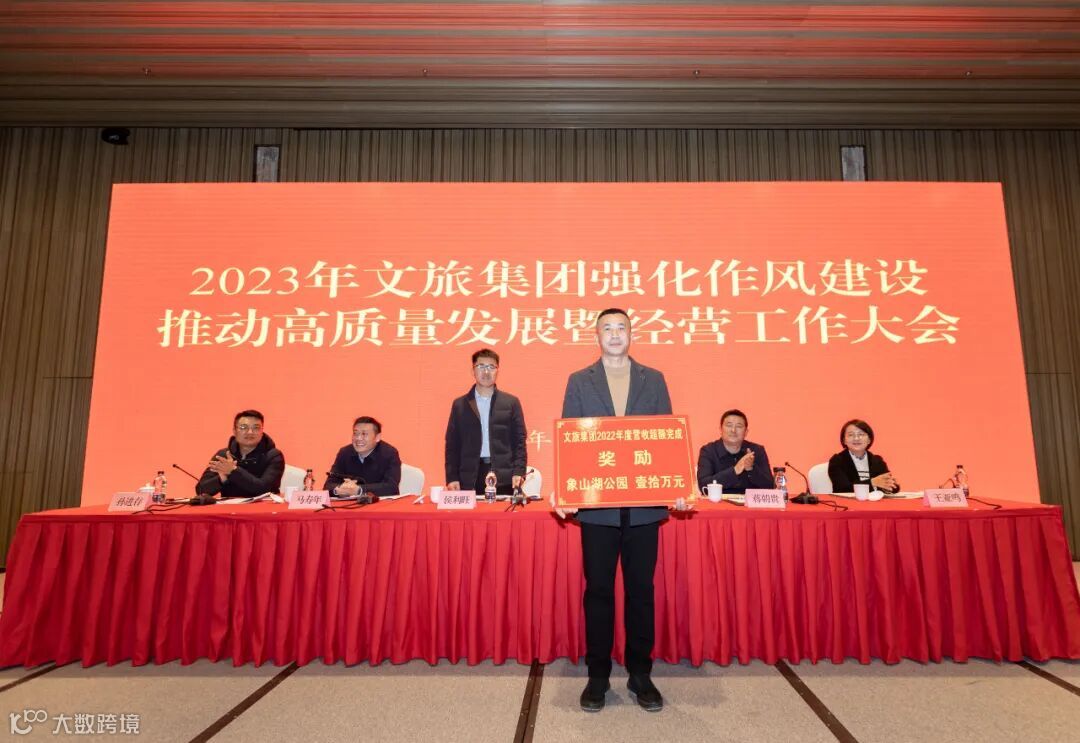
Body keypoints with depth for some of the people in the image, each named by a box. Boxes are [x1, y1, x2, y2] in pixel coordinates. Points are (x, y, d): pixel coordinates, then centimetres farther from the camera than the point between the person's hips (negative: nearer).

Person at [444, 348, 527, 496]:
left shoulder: (511, 402, 8)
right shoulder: (459, 404, 9)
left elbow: (519, 440, 5)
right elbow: (452, 444, 7)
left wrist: (518, 472, -6)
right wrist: (452, 478, -1)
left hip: (504, 478, 0)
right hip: (469, 481, 1)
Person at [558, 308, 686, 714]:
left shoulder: (653, 380, 8)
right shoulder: (578, 381, 5)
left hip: (645, 503, 1)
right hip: (597, 504, -1)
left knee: (641, 589, 10)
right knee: (598, 590, 8)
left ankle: (640, 675, 25)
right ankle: (598, 676, 23)